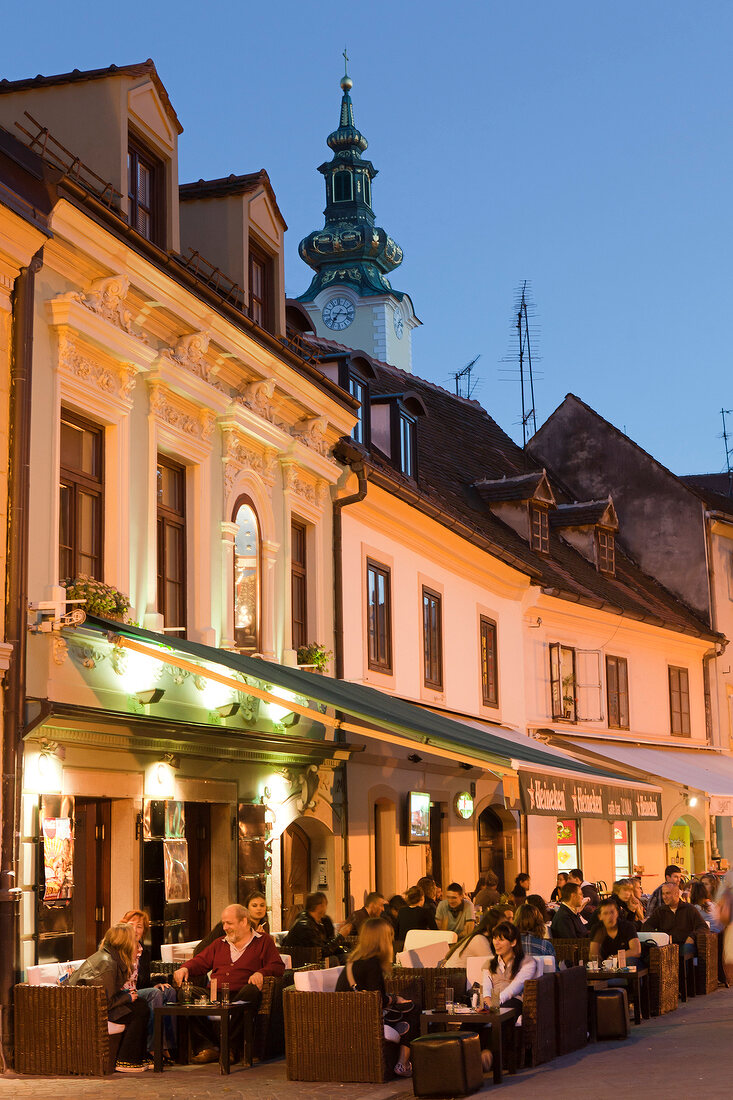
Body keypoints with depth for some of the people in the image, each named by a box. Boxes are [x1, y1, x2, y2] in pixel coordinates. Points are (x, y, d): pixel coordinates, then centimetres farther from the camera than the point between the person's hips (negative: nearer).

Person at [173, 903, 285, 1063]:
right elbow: (200, 962, 23)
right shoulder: (219, 944, 30)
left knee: (251, 990, -39)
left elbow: (278, 966, 5)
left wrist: (261, 973, -15)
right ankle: (207, 1046, -29)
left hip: (240, 995, -4)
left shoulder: (263, 941, 16)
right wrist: (185, 968, 1)